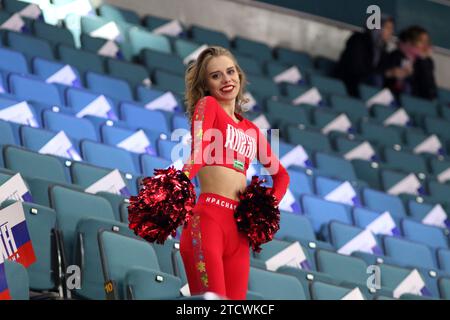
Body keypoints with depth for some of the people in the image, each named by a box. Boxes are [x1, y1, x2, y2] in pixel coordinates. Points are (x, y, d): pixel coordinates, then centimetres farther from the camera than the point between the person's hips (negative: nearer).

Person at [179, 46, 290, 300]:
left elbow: (281, 174, 33)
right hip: (207, 220, -7)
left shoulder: (251, 130, 23)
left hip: (239, 228, 7)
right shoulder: (207, 105, 6)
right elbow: (199, 151, -13)